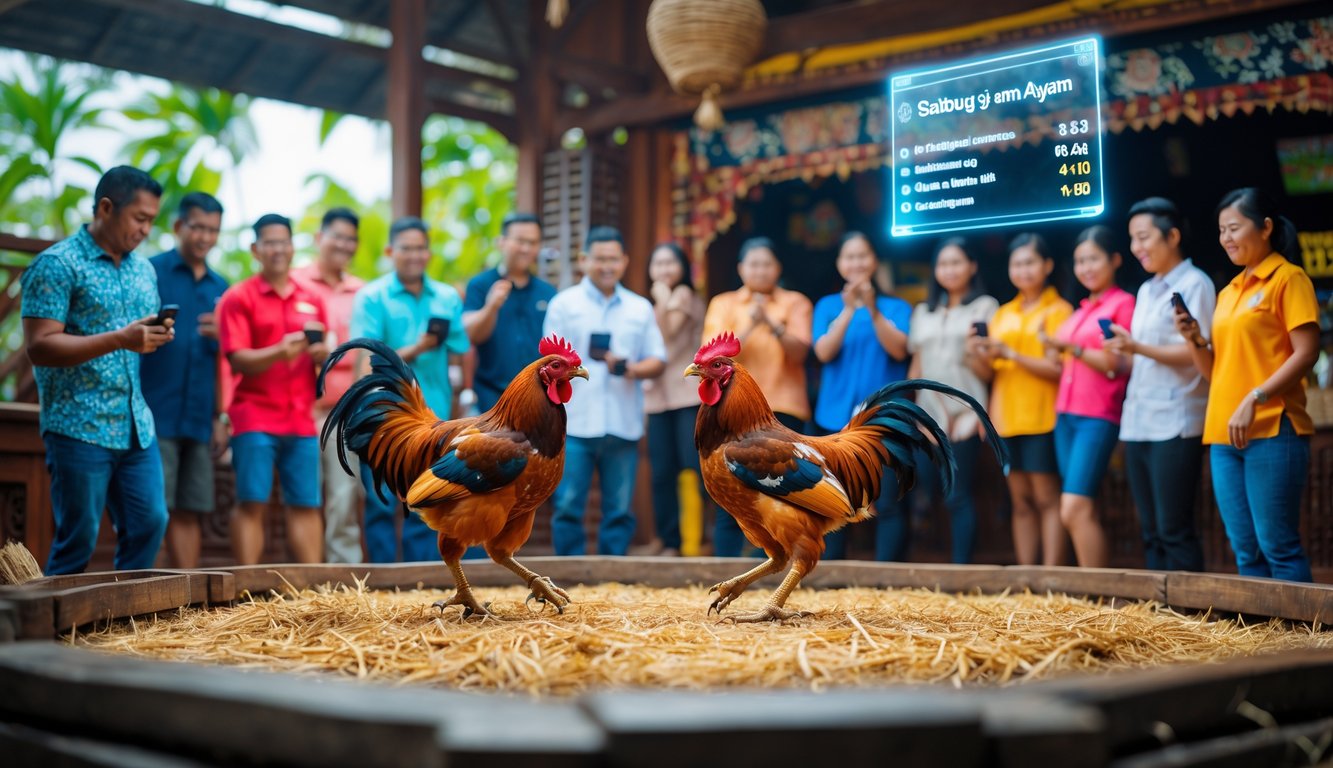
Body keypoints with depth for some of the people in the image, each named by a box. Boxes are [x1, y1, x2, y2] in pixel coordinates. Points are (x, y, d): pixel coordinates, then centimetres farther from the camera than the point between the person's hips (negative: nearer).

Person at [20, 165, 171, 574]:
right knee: (78, 540, -2)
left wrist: (157, 337, 4)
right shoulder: (57, 264, -8)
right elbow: (40, 347, -16)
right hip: (79, 429, -7)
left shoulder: (143, 269, 15)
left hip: (137, 428, 7)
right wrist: (120, 339, -23)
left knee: (150, 524, 4)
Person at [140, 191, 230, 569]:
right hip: (155, 417, -4)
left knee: (188, 512, 6)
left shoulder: (220, 288, 16)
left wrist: (220, 417, 8)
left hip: (198, 420, 4)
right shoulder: (150, 271, 1)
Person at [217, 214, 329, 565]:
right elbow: (237, 359, -8)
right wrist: (280, 352, -25)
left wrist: (320, 350, -3)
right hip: (255, 418, -4)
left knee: (306, 505, 5)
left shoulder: (312, 300, 14)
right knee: (251, 503, -5)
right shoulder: (238, 297, 0)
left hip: (301, 420, 4)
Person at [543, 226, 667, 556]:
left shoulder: (641, 308, 13)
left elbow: (658, 361, 12)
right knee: (568, 507, -2)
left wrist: (633, 369, -10)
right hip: (575, 425, -2)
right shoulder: (564, 303, 5)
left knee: (619, 511, 5)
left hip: (623, 426, 2)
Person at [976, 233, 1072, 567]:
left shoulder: (1058, 310, -2)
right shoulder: (1003, 314, 17)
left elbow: (1057, 369, -11)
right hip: (1007, 419, 6)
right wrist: (986, 357, -4)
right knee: (1021, 501, 7)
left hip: (1042, 418, -6)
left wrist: (1012, 355, -19)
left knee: (1047, 499, -6)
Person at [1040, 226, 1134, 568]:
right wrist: (1055, 349, 7)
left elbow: (1119, 366, -10)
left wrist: (1072, 348, -15)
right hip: (1066, 413, 8)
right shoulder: (1081, 310, 19)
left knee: (1074, 509, -16)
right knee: (1083, 512, 5)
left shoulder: (1123, 303, -3)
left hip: (1098, 416, -8)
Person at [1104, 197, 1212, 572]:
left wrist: (1137, 347, -22)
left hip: (1175, 424, -8)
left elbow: (1194, 352, -13)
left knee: (1174, 531, -8)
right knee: (1151, 531, 8)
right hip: (1137, 424, 8)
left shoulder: (1194, 284, -5)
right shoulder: (1146, 291, 19)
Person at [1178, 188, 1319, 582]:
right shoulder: (1228, 292, 19)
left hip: (1272, 431, -7)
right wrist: (1195, 339, 2)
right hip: (1223, 435, 7)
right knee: (1245, 550, 7)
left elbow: (1306, 352, -11)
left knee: (1278, 546, -8)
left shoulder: (1288, 278, -2)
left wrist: (1254, 400, -19)